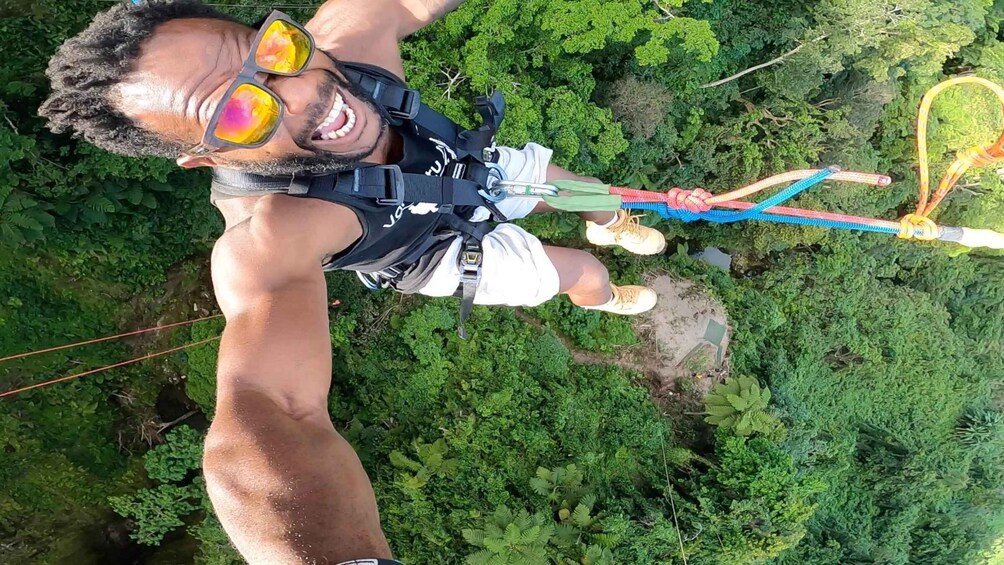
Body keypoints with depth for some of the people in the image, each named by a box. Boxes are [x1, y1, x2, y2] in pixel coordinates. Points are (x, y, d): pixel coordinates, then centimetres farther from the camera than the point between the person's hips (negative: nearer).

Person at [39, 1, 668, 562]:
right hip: (453, 247, -4)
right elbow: (262, 410, -64)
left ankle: (612, 226, 65)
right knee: (584, 271, 12)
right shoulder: (267, 238, -49)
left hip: (476, 165, 4)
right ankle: (608, 300, 54)